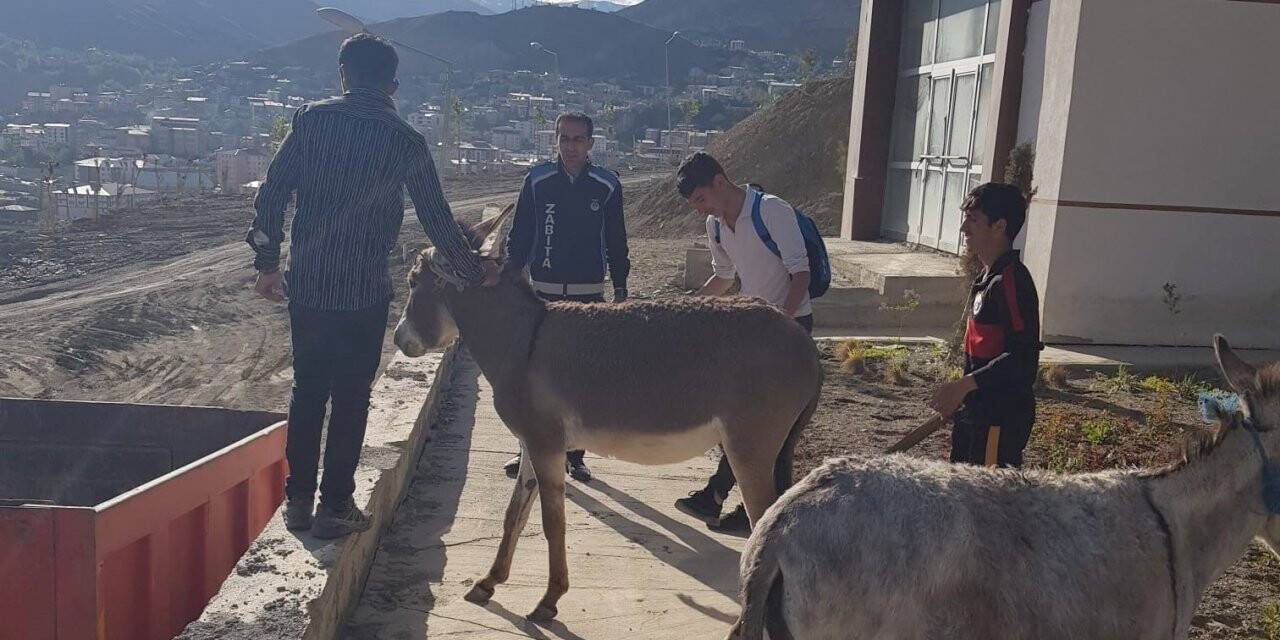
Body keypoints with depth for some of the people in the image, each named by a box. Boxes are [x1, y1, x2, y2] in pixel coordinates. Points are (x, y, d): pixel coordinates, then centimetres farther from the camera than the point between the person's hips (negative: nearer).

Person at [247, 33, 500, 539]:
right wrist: (475, 272, 11)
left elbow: (272, 194, -1)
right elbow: (436, 219, -1)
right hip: (364, 291, -2)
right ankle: (334, 506, 12)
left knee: (307, 390, 15)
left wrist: (267, 262, 9)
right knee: (351, 397, 7)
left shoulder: (311, 120, 1)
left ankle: (298, 500, 21)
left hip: (306, 284, 3)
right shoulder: (404, 140, -4)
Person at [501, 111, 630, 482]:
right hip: (543, 291, 0)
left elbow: (616, 241, 8)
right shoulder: (537, 181, 1)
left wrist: (620, 289, 7)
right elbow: (519, 236, 5)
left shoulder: (607, 186, 2)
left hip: (589, 294, 0)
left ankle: (575, 454, 15)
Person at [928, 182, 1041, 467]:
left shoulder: (1012, 281, -19)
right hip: (976, 411, 10)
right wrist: (959, 397, 19)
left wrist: (963, 385, -26)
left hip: (1002, 418, -10)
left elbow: (1023, 356, -25)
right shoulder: (987, 278, 12)